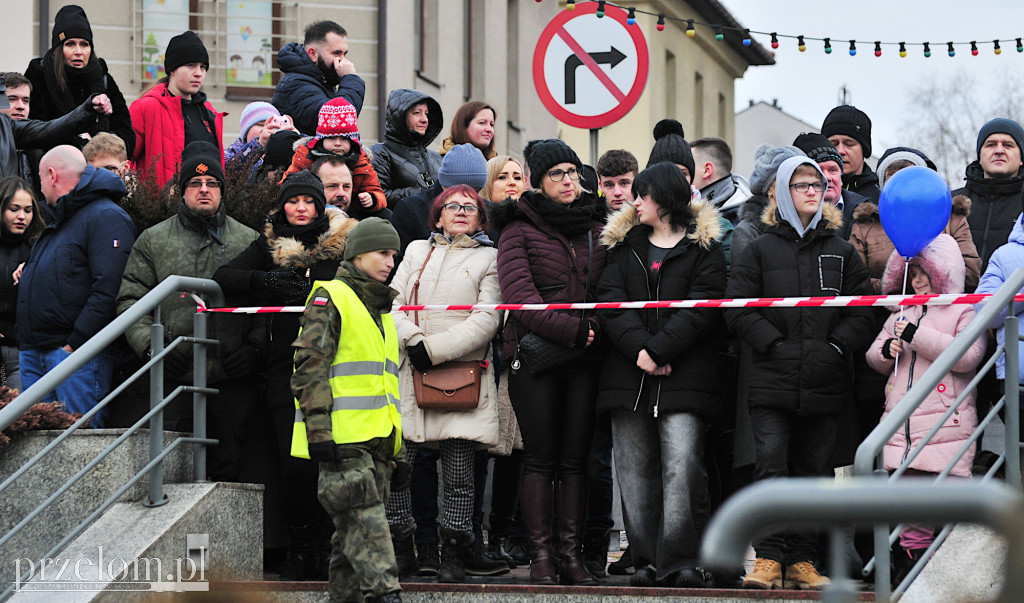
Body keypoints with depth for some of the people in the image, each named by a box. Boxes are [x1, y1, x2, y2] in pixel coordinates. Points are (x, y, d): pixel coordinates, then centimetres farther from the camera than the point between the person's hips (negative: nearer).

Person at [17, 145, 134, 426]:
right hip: (34, 354, 9)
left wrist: (76, 344, -21)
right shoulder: (56, 221, 25)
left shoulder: (107, 218, -8)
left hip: (75, 351, -9)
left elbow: (108, 289, -19)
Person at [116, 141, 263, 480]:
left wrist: (255, 347, -5)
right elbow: (130, 300, 6)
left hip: (232, 379, 1)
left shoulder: (248, 241, 12)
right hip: (175, 378, 0)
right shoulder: (153, 240, 10)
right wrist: (149, 345, -9)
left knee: (229, 465, 2)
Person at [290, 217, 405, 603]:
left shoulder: (381, 311, 25)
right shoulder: (330, 299, -2)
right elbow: (309, 367, -11)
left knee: (352, 537, 8)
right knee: (366, 527, -17)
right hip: (343, 440, -8)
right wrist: (318, 429, -20)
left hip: (376, 442, 8)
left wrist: (397, 452, 24)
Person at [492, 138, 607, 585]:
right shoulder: (519, 231, 4)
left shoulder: (597, 229, 16)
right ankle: (540, 554, 0)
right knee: (540, 458, -2)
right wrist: (569, 329, -17)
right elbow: (519, 296, -8)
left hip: (585, 360, 3)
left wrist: (596, 328, -3)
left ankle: (571, 552, 4)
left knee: (575, 459, 2)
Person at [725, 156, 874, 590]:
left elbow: (862, 312, 9)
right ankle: (768, 558, -9)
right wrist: (775, 345, -9)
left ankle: (802, 561, 10)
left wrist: (834, 347, -5)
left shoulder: (842, 252, 13)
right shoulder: (760, 250, 7)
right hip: (772, 382, -2)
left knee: (813, 470, 4)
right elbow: (738, 309, 1)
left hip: (825, 383, 2)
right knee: (771, 466, -12)